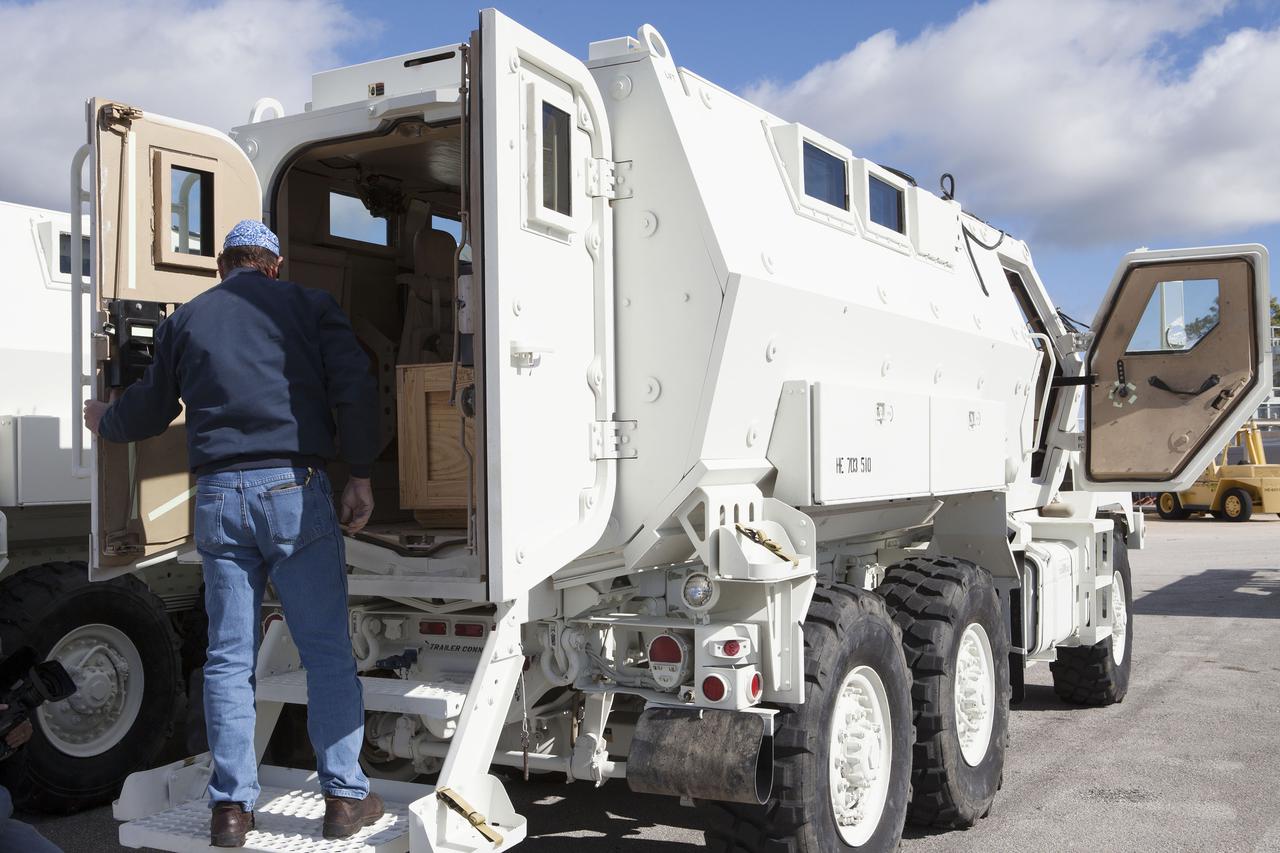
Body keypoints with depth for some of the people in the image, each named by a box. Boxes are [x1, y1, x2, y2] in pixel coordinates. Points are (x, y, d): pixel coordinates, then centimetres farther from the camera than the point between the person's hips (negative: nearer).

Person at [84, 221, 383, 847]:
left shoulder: (186, 319, 15)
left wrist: (104, 422, 45)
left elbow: (151, 407, 24)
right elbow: (355, 390, -6)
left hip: (218, 497, 3)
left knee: (228, 659, 9)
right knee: (327, 651, 3)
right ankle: (345, 796, 4)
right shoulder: (309, 306, 7)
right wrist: (360, 476, 0)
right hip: (294, 490, -3)